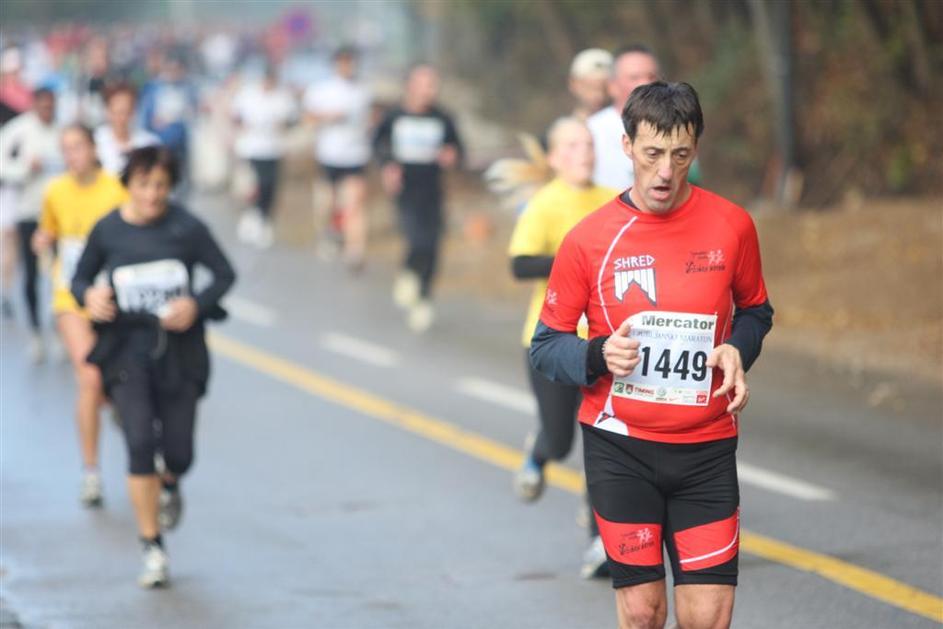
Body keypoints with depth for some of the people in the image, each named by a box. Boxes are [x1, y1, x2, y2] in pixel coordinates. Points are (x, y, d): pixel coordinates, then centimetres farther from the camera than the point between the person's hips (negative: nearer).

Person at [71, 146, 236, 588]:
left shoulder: (186, 228, -8)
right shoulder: (107, 231, -4)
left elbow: (225, 274, 1)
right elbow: (80, 278, 9)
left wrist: (197, 304, -16)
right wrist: (89, 296, -13)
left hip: (179, 351, 0)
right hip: (126, 350, 0)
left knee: (178, 453, 3)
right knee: (140, 443, -13)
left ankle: (169, 485, 44)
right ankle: (152, 548, -1)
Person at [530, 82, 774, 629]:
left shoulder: (732, 226, -2)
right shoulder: (588, 239, -5)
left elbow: (755, 310, 15)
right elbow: (546, 346, 2)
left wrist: (738, 350, -7)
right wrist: (598, 357, -19)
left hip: (706, 447, 1)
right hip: (619, 446, -1)